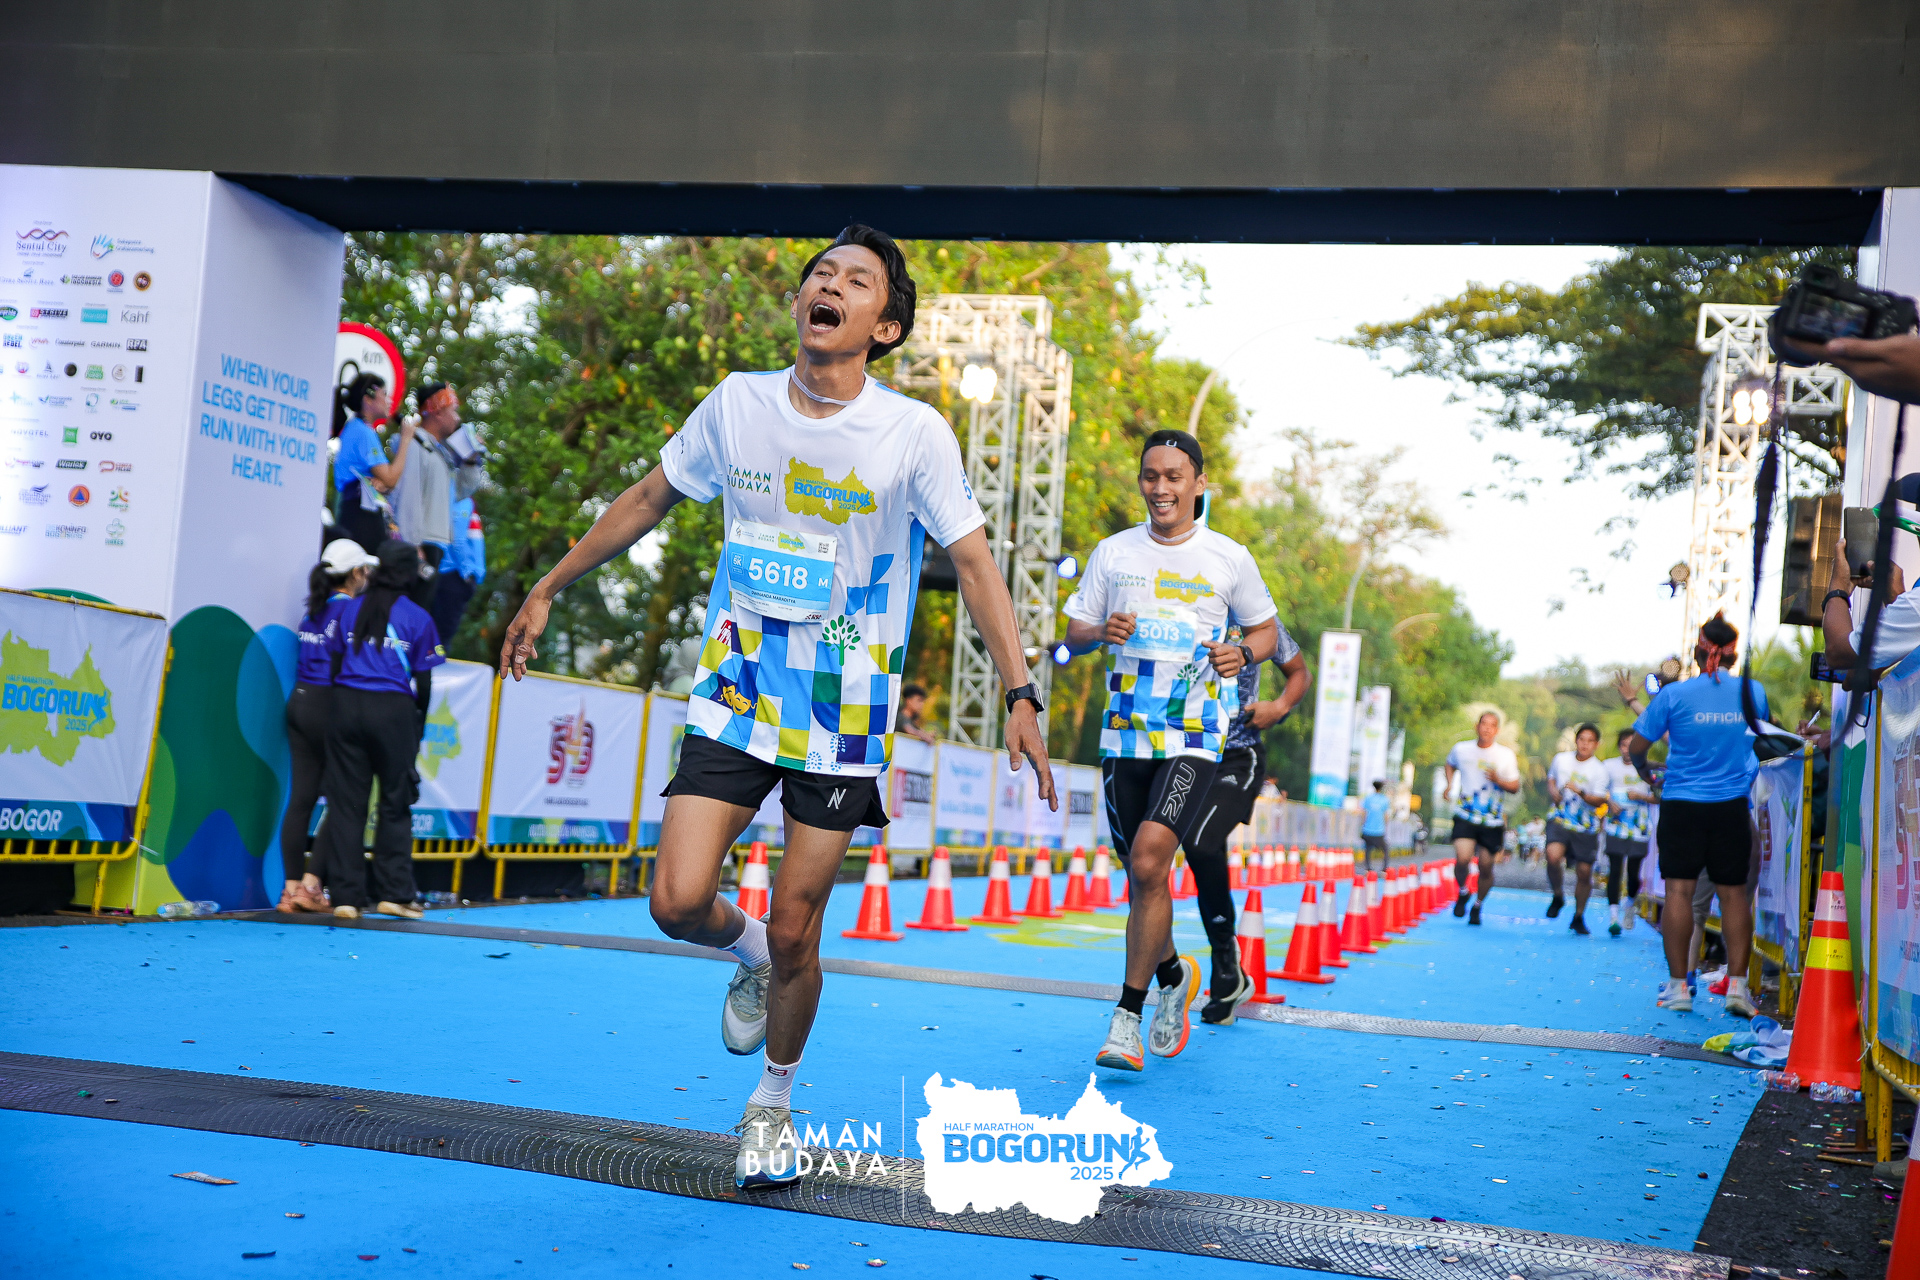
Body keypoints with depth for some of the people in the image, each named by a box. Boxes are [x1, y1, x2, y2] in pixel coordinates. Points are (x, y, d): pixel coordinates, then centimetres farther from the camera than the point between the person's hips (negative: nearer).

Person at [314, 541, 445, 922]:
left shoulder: (350, 609, 8)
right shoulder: (417, 618, 0)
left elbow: (335, 664, 8)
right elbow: (423, 681, 0)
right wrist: (418, 725, 12)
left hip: (346, 705, 3)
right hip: (394, 711, -2)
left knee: (345, 802, 5)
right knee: (395, 804, 7)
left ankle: (346, 896, 3)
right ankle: (393, 893, 6)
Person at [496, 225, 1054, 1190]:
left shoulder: (915, 434, -10)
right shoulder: (737, 404, -2)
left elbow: (974, 564, -6)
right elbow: (647, 501, 12)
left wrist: (1020, 695, -14)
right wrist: (547, 589, 15)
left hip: (844, 721, -2)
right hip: (734, 696, 2)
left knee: (795, 934, 1)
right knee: (679, 902, -11)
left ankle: (772, 1106, 29)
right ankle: (750, 959, 27)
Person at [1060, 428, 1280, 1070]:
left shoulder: (1229, 557, 4)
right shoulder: (1112, 553, 8)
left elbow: (1266, 630, 15)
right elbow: (1073, 633, 12)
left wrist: (1243, 653, -7)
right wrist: (1100, 631, -11)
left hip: (1194, 736, -3)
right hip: (1124, 734, 3)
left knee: (1149, 859, -19)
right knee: (1141, 872, 9)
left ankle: (1127, 1016, -9)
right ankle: (1173, 977, 37)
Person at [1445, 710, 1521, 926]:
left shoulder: (1505, 755, -3)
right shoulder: (1461, 749, 1)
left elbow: (1515, 787, 2)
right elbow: (1451, 764, 23)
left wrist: (1498, 780, -18)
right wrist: (1450, 784, 5)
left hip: (1493, 820, 0)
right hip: (1465, 816, 0)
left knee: (1486, 867, 4)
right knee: (1462, 858, -21)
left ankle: (1477, 906, 30)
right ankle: (1462, 893, 10)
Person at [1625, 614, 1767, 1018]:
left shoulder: (1674, 695, -6)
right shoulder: (1754, 692, 2)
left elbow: (1636, 749, 0)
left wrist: (1647, 773, 20)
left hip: (1681, 803, -2)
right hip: (1733, 805, 2)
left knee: (1679, 890, 0)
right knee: (1733, 893, 6)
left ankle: (1679, 985, 1)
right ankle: (1737, 983, 2)